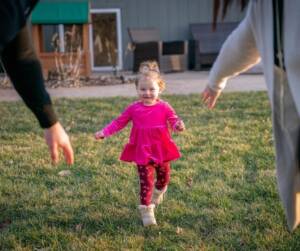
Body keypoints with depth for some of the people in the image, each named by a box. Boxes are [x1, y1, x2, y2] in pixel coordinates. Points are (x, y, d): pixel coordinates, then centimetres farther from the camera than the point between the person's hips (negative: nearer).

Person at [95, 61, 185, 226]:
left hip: (162, 151, 2)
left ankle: (157, 195, 49)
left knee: (164, 178, 18)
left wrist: (178, 125, -33)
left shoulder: (164, 107, -5)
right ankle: (146, 210, 4)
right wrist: (104, 132, -7)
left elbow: (174, 121, -8)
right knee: (146, 182, -4)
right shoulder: (133, 109, -3)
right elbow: (119, 122, 3)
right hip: (142, 152, -1)